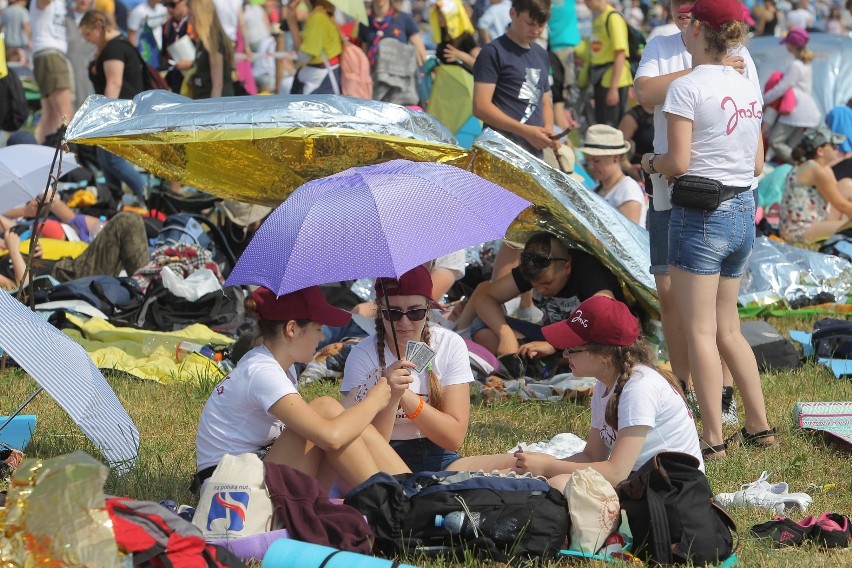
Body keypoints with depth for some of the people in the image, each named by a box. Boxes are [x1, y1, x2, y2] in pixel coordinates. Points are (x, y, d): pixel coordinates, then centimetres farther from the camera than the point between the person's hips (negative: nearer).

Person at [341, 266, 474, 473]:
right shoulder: (363, 356, -6)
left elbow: (454, 437, -8)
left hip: (438, 459, 2)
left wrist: (405, 395, -20)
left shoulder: (451, 346, -2)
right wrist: (390, 397, -27)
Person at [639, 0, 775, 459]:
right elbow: (757, 164, 13)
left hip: (700, 217, -7)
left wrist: (650, 163, 3)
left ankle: (713, 439, -5)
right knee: (728, 329, 18)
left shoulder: (687, 88, -13)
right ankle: (760, 426, 20)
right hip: (742, 213, 7)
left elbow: (677, 163, -17)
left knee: (700, 332, -3)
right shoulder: (748, 89, 9)